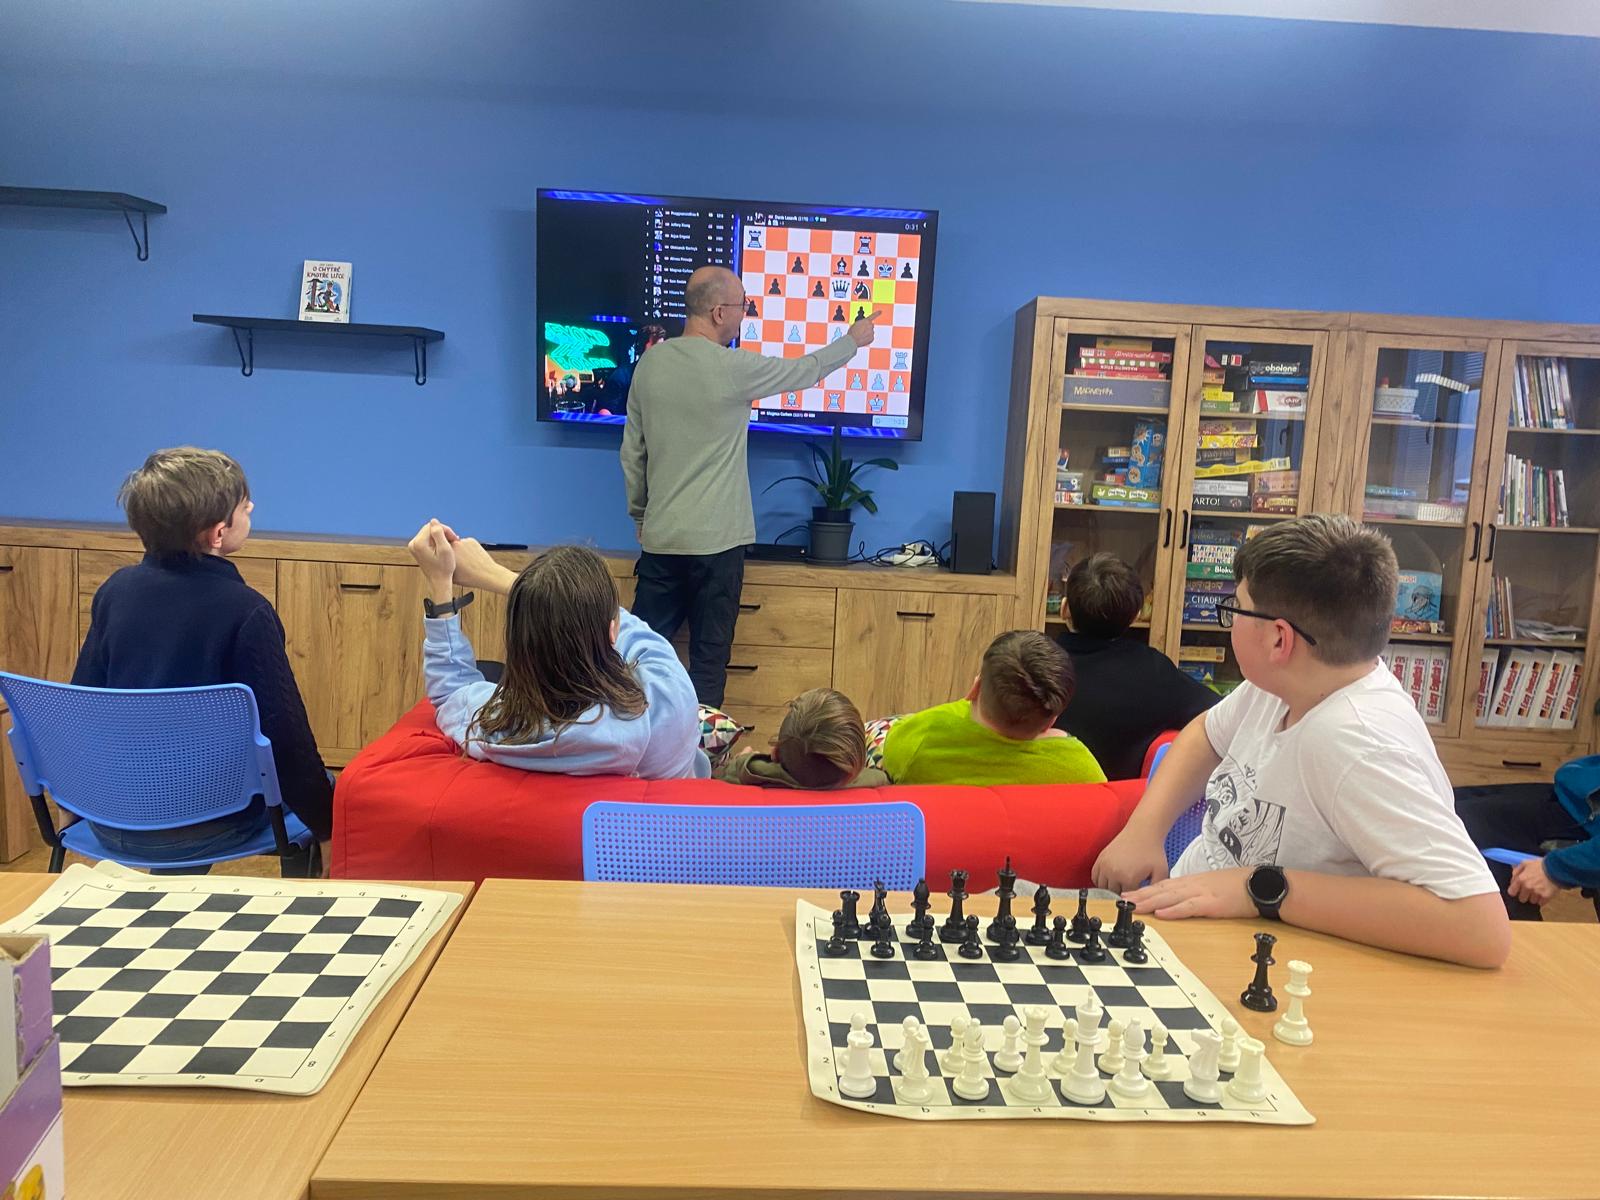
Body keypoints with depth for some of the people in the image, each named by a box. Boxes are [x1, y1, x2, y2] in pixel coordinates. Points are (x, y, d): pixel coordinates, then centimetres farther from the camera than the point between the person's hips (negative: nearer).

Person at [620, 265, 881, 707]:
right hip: (715, 539, -5)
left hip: (660, 536, 5)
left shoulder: (650, 362, 4)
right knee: (708, 657, 6)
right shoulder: (734, 368, -12)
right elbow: (806, 370, 4)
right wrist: (853, 340, 21)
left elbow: (631, 451, 9)